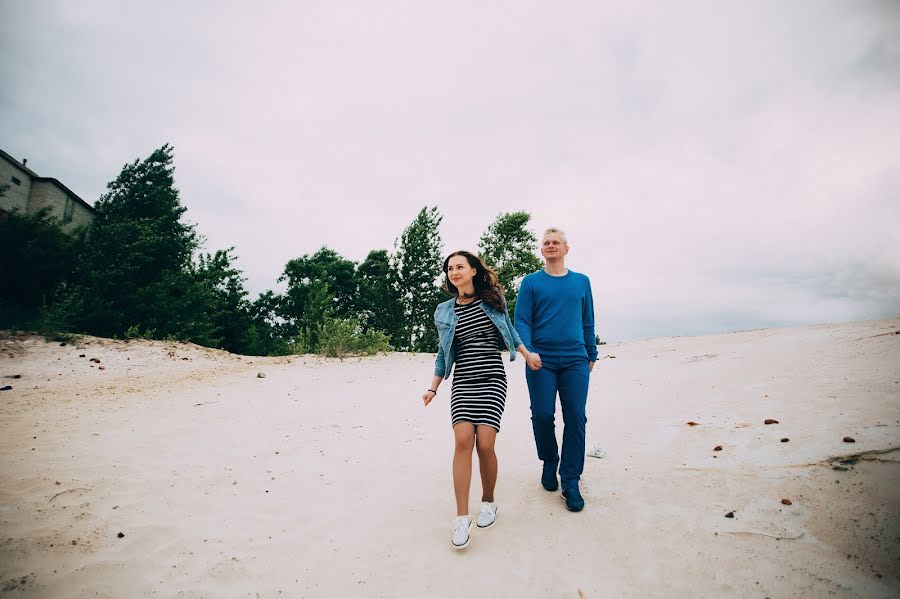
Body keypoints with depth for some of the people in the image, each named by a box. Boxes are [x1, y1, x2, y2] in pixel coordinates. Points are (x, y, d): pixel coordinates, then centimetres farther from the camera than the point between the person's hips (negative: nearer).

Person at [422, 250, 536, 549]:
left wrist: (528, 355, 12)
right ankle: (462, 516, -6)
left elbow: (509, 330, 21)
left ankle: (488, 501, 16)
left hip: (492, 379, -1)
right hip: (462, 382, 2)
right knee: (463, 440, -16)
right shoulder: (444, 311, 11)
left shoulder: (493, 299, 7)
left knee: (485, 443, -11)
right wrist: (433, 389, 13)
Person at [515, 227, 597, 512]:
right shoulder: (531, 282, 5)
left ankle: (570, 482, 11)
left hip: (575, 360, 2)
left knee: (576, 418, -1)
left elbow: (588, 322, 17)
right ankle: (549, 464, 29)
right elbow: (521, 321, -2)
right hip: (541, 361, -1)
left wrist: (591, 355, 16)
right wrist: (528, 350, -17)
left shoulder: (581, 281, 12)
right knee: (542, 416, 1)